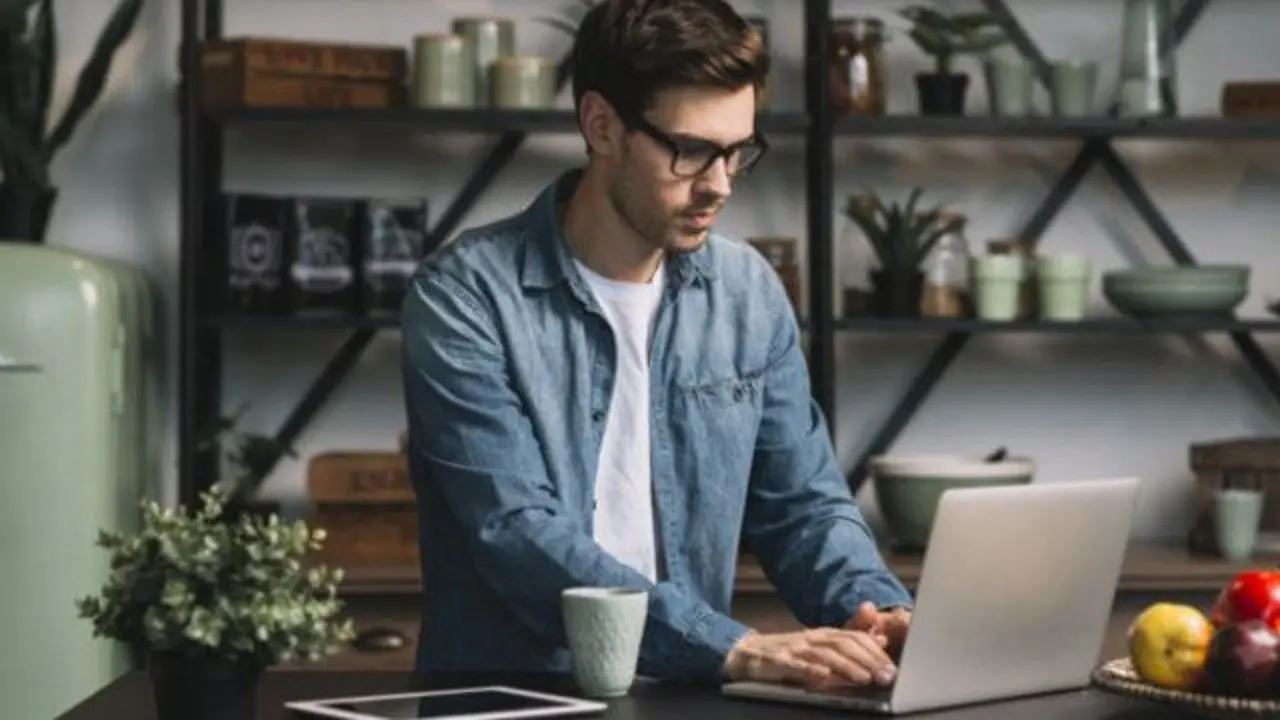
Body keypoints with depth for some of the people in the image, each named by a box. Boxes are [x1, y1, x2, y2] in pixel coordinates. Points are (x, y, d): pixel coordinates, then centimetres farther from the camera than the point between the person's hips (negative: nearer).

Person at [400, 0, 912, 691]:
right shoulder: (465, 296, -10)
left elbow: (802, 504, 10)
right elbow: (519, 534, -19)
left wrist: (882, 611, -11)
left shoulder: (750, 292, 6)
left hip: (684, 697, 4)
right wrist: (734, 649, -27)